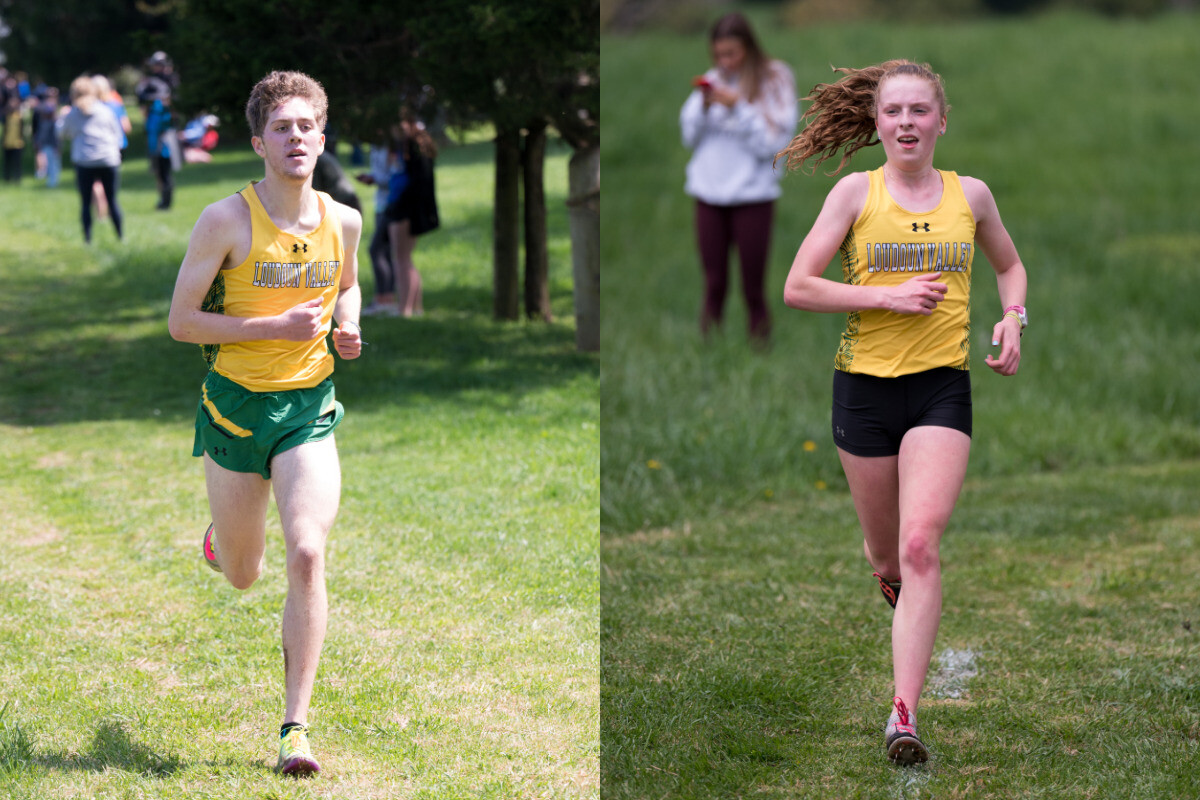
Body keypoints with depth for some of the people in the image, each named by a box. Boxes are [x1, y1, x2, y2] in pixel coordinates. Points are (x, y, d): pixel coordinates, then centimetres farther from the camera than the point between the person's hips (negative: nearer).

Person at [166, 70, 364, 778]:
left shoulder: (344, 221, 0)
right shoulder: (227, 221, -12)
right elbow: (181, 321, -9)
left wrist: (347, 326, -1)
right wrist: (276, 327, -19)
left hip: (310, 408, 1)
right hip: (236, 406, -1)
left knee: (307, 556, -18)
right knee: (241, 578, 13)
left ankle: (296, 726, -11)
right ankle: (224, 533, 54)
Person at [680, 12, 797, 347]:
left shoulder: (774, 81, -2)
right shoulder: (713, 81, 10)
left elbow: (772, 143, -9)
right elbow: (690, 136, 8)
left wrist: (737, 106, -16)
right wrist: (704, 106, -8)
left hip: (753, 195, -3)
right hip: (709, 193, 3)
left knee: (753, 287, -2)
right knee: (713, 284, 4)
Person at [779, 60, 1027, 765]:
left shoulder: (971, 194, 6)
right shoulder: (857, 192, 0)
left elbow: (1011, 266, 25)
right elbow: (798, 288, -4)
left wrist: (1013, 319, 5)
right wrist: (887, 295, -14)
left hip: (942, 388, 0)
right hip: (865, 384, 0)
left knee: (921, 546, -18)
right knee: (886, 555, 12)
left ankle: (905, 714, -21)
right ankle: (898, 588, 51)